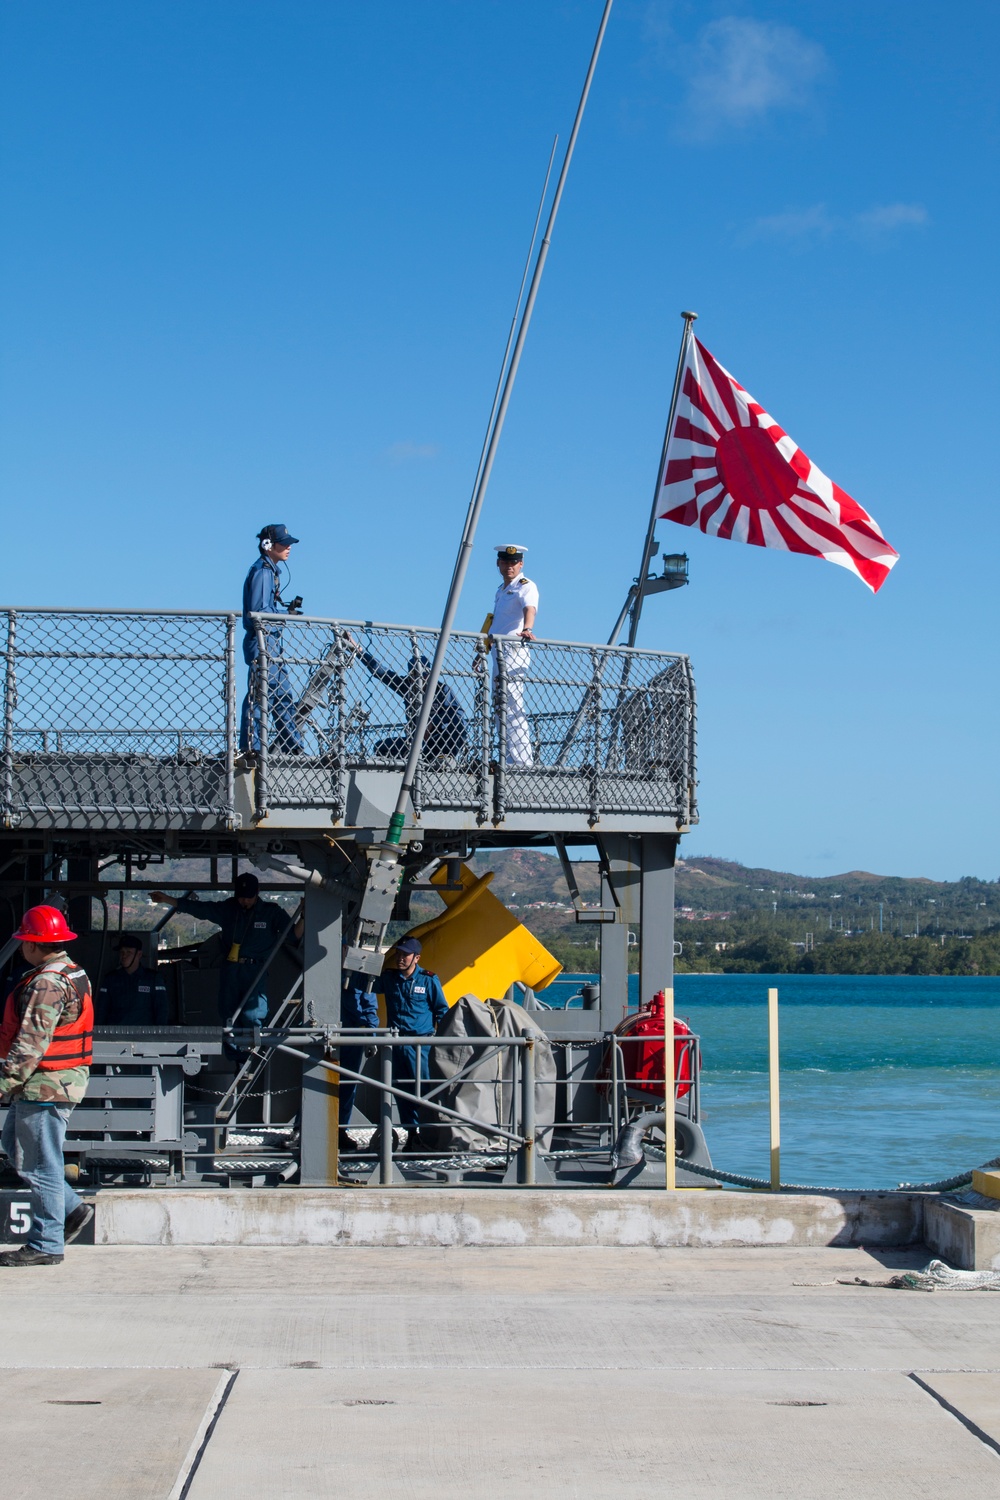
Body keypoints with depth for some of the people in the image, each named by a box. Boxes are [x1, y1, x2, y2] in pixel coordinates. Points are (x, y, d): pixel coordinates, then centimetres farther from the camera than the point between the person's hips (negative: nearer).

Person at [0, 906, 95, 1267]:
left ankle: (45, 1244, 5)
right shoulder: (72, 973, 13)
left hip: (44, 1087, -11)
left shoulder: (47, 984, -20)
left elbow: (31, 1043, -25)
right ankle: (72, 1208, 20)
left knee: (38, 1163, -3)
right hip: (50, 1084, 11)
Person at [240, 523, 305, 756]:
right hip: (262, 642, -11)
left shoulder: (271, 570, 20)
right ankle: (250, 749, -11)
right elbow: (258, 612, -17)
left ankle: (294, 749, 17)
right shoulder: (262, 571, -10)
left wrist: (287, 609, 5)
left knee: (283, 697, 12)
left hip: (271, 643, 11)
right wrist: (287, 614, -14)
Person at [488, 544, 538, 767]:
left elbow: (530, 608, -26)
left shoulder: (525, 586, -5)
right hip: (498, 653, 10)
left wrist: (527, 629, -46)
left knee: (512, 708, -16)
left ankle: (522, 761, -19)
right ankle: (509, 761, 15)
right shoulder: (501, 590, 22)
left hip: (514, 651, -10)